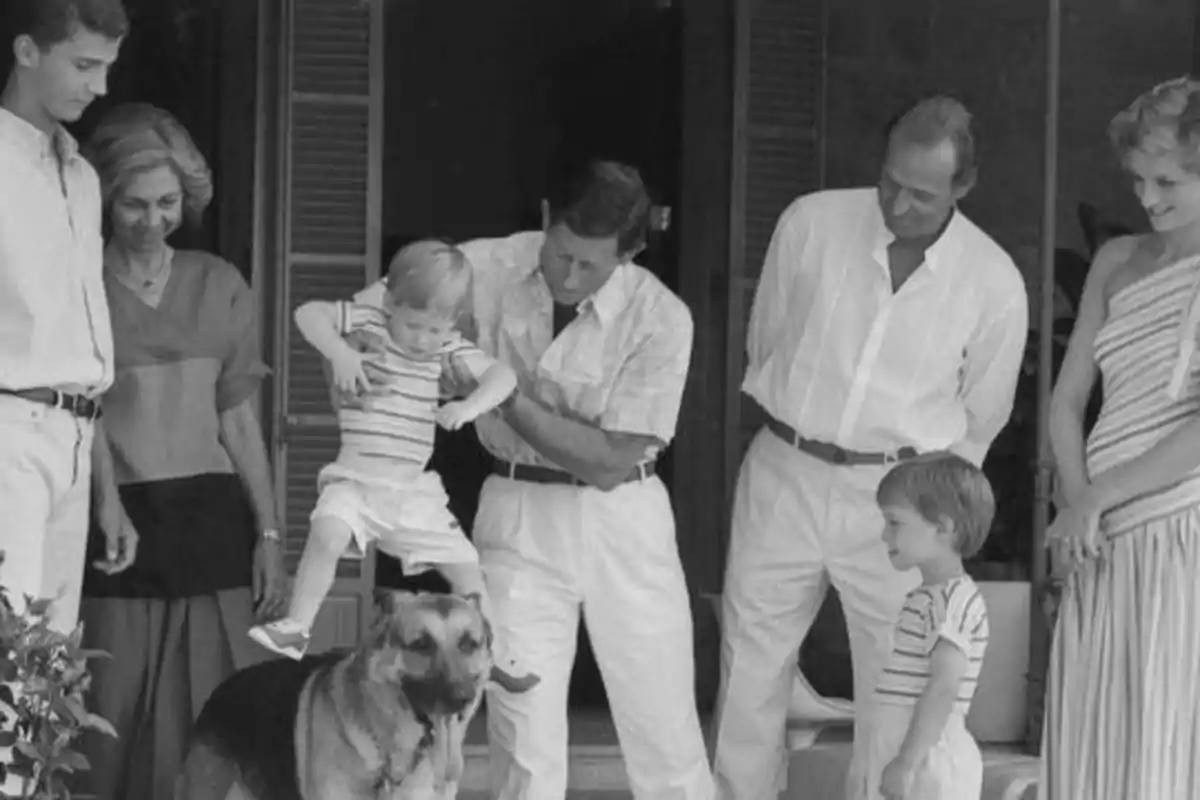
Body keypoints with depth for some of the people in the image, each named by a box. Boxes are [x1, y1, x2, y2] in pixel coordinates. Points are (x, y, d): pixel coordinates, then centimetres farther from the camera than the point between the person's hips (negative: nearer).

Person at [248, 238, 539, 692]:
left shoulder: (446, 347, 3)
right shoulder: (369, 323, -5)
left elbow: (502, 375, -4)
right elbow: (307, 314, -10)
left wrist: (471, 406, -23)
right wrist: (340, 353, -25)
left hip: (416, 489, 4)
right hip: (356, 479, -4)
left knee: (466, 569, 5)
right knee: (328, 534, -33)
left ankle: (493, 656, 22)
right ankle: (296, 627, -23)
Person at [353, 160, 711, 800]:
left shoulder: (661, 320, -14)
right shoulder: (489, 269, -9)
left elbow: (610, 461, -15)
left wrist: (505, 396, -21)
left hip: (622, 515, -1)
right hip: (518, 514, 1)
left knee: (666, 739, 3)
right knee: (525, 746, -2)